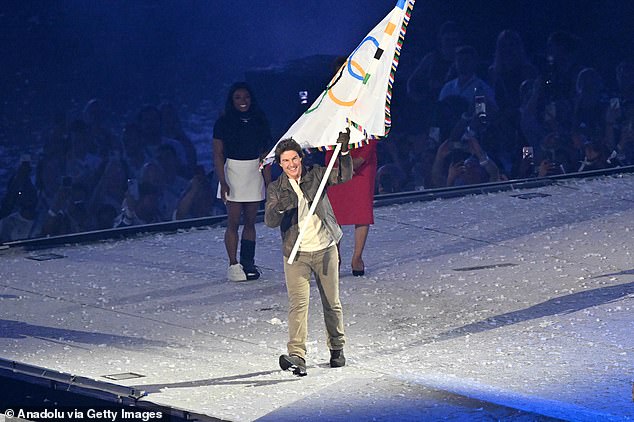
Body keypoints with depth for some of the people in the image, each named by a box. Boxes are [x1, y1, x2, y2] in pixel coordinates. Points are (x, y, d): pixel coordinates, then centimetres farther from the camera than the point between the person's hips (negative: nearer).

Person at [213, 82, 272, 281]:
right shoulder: (224, 123, -2)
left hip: (255, 172, 4)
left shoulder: (259, 121, 8)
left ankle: (247, 262, 9)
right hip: (233, 171, -4)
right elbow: (218, 154, -5)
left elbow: (265, 153, 10)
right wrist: (223, 182, -13)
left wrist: (268, 181, 4)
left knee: (250, 222, 5)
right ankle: (233, 265, -5)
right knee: (233, 222, -6)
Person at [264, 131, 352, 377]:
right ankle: (297, 356, -25)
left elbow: (345, 176, -6)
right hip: (296, 254, -1)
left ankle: (337, 349, 28)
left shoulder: (316, 175, 3)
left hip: (325, 249, 1)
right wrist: (279, 207, -29)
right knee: (298, 303, -15)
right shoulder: (276, 189, 2)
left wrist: (344, 151, -19)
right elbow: (269, 221, -8)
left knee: (332, 303, 11)